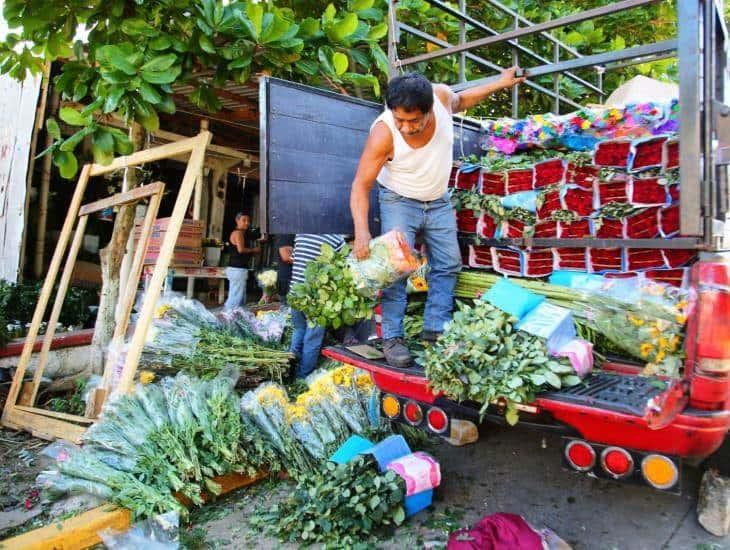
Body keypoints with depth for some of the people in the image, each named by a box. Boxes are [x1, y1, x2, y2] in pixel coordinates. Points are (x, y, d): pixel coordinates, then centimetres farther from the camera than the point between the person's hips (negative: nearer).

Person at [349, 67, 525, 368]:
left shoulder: (440, 95, -21)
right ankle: (392, 337, -6)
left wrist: (499, 84, 8)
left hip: (438, 201, 5)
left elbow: (460, 101, 7)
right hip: (399, 200, -5)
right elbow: (361, 185, -27)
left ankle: (435, 328, 16)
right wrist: (361, 231, -38)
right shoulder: (383, 132, -32)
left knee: (448, 264, 6)